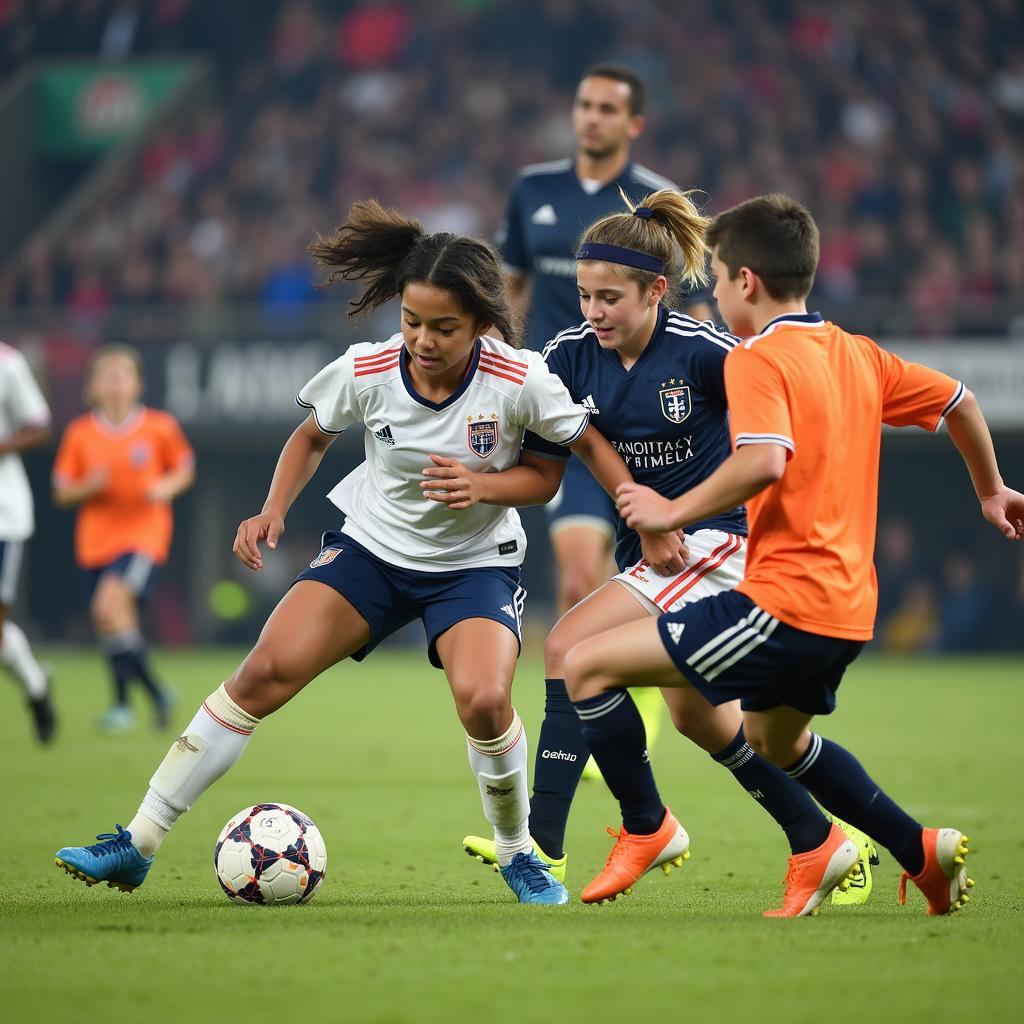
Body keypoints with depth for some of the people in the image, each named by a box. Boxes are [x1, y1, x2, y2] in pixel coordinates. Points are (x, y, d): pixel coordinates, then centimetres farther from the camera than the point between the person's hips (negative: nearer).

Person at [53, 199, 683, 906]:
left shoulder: (519, 381, -24)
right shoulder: (366, 372, -17)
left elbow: (576, 455, -9)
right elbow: (313, 436, 4)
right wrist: (274, 510, -9)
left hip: (477, 563, -2)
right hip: (371, 546, 2)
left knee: (484, 700, -28)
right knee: (265, 672, -13)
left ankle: (518, 853, 2)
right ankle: (139, 843, -6)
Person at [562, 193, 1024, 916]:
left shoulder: (757, 360, -12)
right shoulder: (858, 355, 12)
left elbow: (764, 461, -28)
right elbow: (958, 401, 19)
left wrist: (673, 511, -18)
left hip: (786, 604, -9)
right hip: (848, 606, 9)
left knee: (589, 667, -5)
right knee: (774, 740, 35)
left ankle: (649, 827, 1)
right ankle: (921, 851, 32)